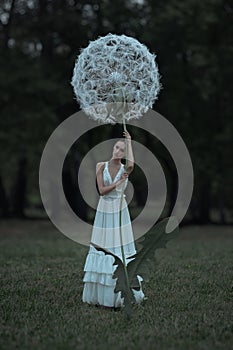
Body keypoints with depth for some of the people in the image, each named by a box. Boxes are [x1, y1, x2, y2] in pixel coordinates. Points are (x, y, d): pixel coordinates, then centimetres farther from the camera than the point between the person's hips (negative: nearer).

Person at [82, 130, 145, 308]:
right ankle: (100, 293, 10)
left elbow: (131, 164, -26)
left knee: (121, 250, -1)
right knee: (102, 248, 3)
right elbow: (102, 190, -6)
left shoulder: (126, 169, 0)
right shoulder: (101, 166, 0)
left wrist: (129, 142, -15)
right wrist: (118, 183, -14)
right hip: (104, 210, 1)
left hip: (120, 211, -1)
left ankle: (123, 293, 5)